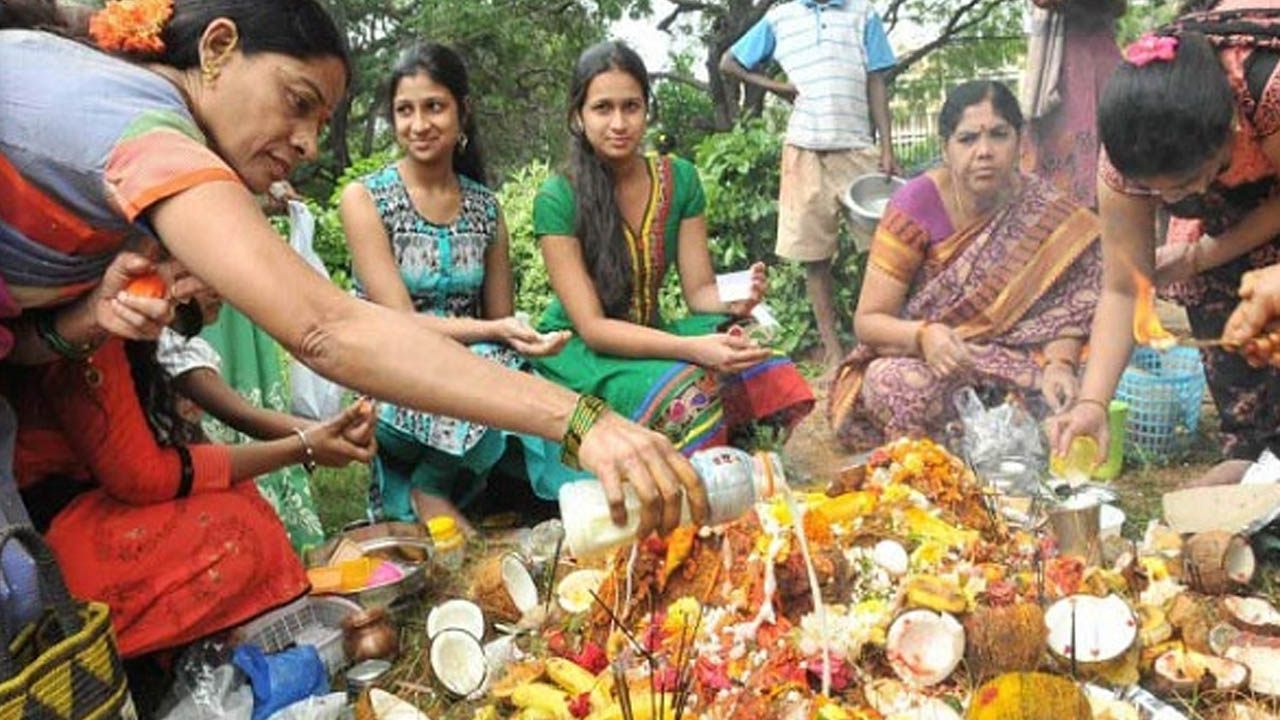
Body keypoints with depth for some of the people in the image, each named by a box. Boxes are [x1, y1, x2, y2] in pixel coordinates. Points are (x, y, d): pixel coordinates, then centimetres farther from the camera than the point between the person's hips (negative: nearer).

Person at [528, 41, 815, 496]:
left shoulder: (679, 180, -1)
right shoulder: (557, 199, -15)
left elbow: (698, 290, -1)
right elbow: (591, 326, -20)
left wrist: (733, 301, -26)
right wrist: (693, 348, -33)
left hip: (651, 336, 4)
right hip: (579, 351, -4)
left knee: (769, 377, -25)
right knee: (687, 398, -34)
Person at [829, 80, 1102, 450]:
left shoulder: (1045, 211, -3)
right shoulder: (917, 205, -12)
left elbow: (1063, 312, -3)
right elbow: (868, 320, -12)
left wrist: (1059, 364, -26)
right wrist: (924, 335, -32)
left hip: (1012, 360, 3)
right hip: (915, 357, -2)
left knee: (1063, 397, -28)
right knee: (900, 383, -36)